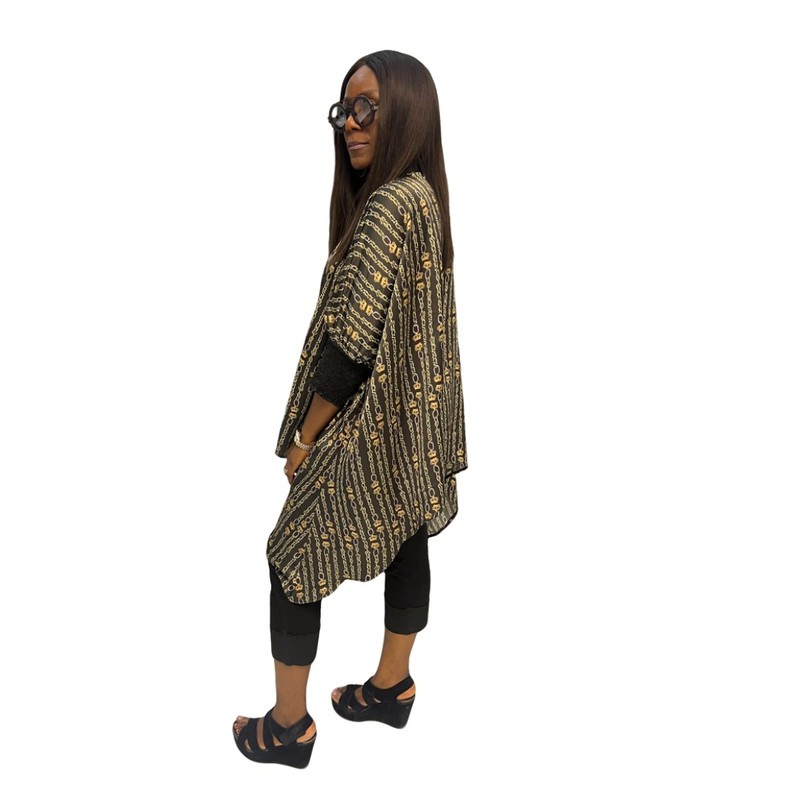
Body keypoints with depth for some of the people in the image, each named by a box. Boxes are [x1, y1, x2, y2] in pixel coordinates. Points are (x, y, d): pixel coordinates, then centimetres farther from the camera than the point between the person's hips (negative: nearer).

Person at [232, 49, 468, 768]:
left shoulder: (387, 205, -22)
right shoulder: (427, 196, 7)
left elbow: (354, 341, -24)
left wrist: (304, 438, -13)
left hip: (369, 430, -9)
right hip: (415, 425, 9)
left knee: (294, 558, 4)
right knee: (408, 545, 18)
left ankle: (288, 726, 18)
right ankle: (391, 686, 37)